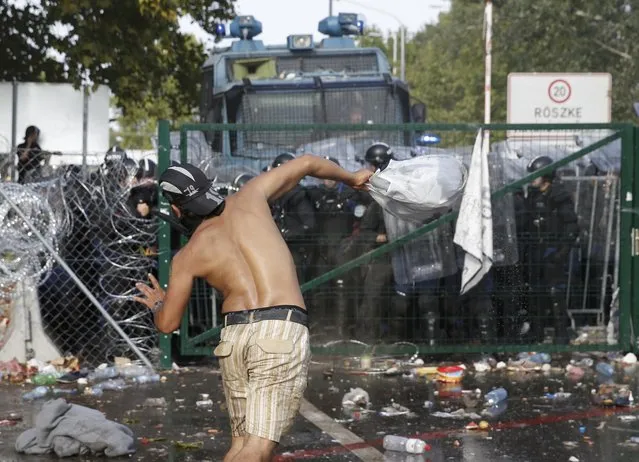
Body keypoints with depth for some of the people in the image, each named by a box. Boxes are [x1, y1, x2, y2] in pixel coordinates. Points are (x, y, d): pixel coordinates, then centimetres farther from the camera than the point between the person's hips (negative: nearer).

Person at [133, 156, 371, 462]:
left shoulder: (187, 257, 11)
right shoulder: (248, 198, 12)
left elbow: (168, 324, 16)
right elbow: (307, 163, 23)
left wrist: (157, 304, 40)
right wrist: (351, 178, 41)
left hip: (234, 335, 2)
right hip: (282, 332, -2)